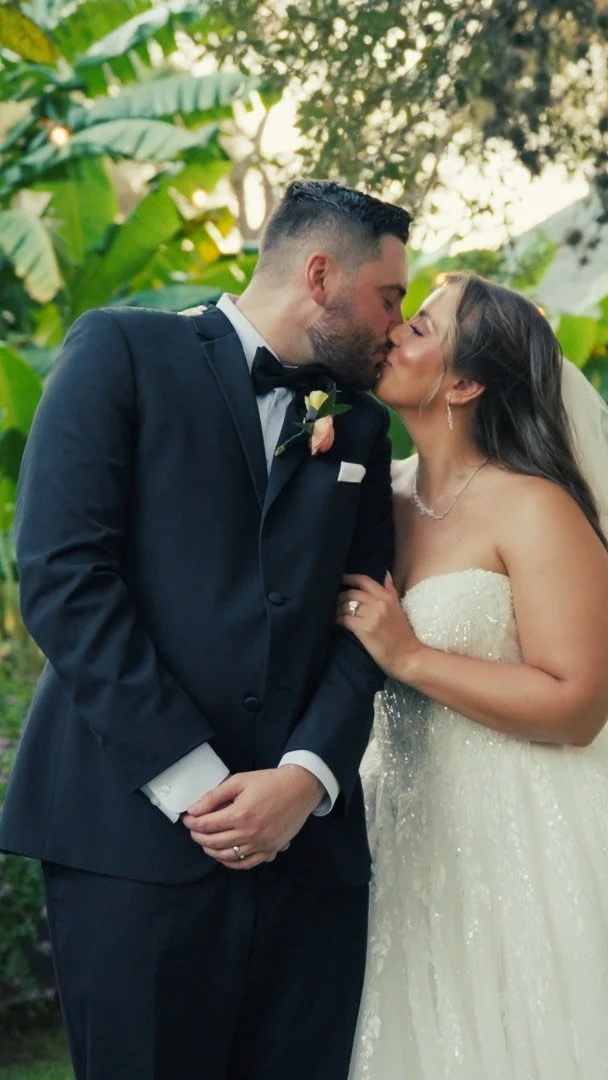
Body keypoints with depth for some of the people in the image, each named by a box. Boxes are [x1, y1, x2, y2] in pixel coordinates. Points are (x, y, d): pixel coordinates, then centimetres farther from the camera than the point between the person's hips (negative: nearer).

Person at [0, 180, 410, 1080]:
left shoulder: (360, 426, 19)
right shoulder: (125, 350, 4)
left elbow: (362, 623, 10)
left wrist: (306, 778, -10)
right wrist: (189, 780, -13)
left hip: (306, 837, 4)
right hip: (136, 829, -4)